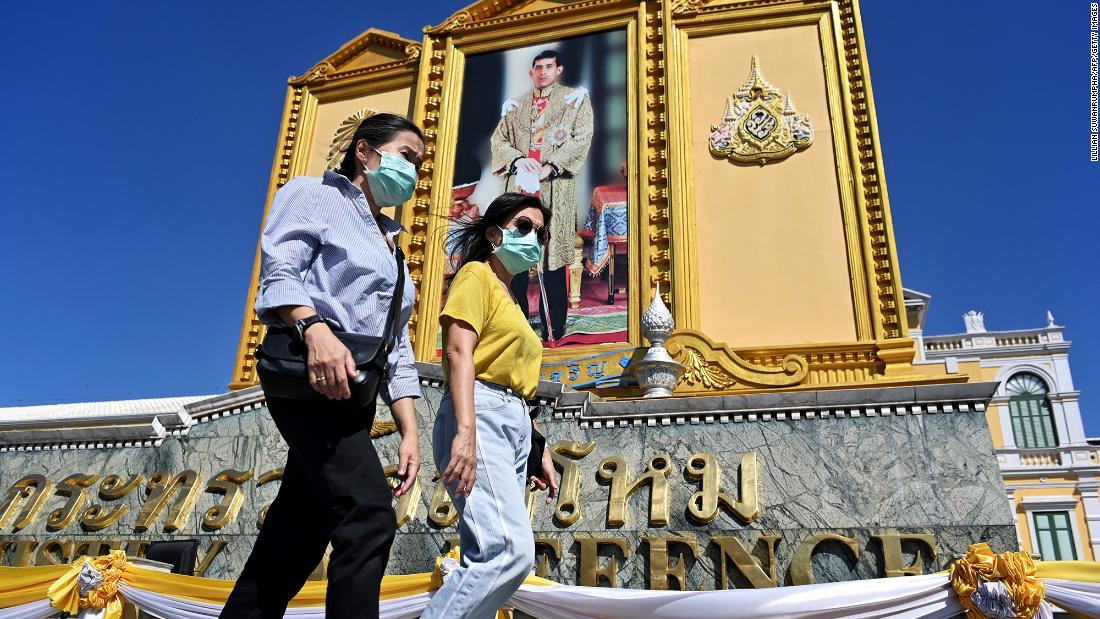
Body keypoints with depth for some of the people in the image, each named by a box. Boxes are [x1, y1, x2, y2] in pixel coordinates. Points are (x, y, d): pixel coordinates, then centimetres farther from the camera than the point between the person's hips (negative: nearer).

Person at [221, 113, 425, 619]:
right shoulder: (314, 195, 8)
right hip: (308, 375, -8)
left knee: (296, 538, 7)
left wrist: (409, 432, 10)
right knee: (370, 513, -21)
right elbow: (279, 272, -11)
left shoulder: (391, 245, 27)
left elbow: (398, 349, 20)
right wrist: (316, 329, -31)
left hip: (352, 395, 8)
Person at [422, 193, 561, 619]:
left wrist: (540, 452, 20)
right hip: (480, 414, -9)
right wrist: (465, 430, -24)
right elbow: (458, 352, -12)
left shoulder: (510, 300, 29)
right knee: (511, 551, -23)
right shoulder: (477, 274, 4)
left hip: (515, 425, 9)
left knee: (486, 559, 1)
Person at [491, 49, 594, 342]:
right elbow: (499, 139, 14)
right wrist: (519, 160, -7)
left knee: (554, 252, -5)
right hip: (519, 186, 3)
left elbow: (581, 139, -2)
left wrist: (549, 167, -13)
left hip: (555, 188, -3)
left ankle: (553, 329, 1)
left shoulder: (575, 99, 11)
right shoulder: (516, 106, 22)